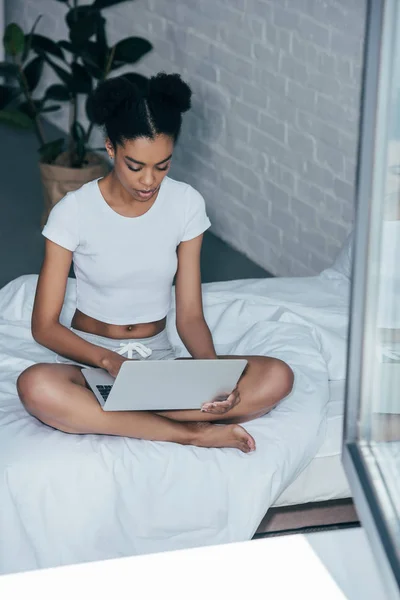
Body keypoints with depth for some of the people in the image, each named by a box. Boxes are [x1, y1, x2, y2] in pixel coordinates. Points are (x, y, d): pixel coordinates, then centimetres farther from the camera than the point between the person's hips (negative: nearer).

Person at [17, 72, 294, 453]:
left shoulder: (186, 204, -4)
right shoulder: (74, 211, -11)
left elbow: (189, 314, -2)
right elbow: (44, 325, -10)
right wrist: (109, 360, -28)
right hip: (89, 359, -2)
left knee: (277, 377, -22)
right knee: (36, 387, -38)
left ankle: (102, 416, -25)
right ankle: (192, 432, -27)